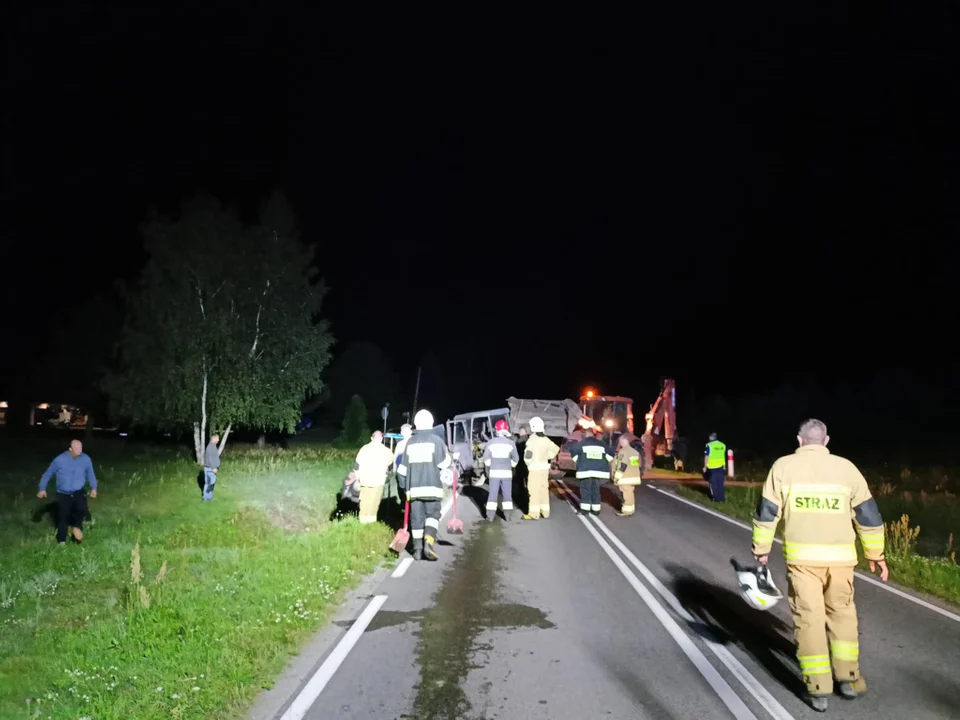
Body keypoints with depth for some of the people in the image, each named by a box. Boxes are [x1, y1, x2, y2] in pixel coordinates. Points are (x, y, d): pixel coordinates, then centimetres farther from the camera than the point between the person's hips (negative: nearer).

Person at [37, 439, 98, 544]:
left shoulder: (86, 459, -8)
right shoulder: (60, 460, -15)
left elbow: (90, 474, 8)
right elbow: (48, 474, -2)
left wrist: (94, 488, 7)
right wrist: (42, 489, -4)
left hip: (79, 492, 1)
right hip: (63, 494, -1)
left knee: (82, 509, -25)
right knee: (63, 517, 4)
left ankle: (76, 527, 3)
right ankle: (62, 542, 21)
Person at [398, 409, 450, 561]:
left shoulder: (410, 442, 9)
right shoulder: (436, 440, -3)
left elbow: (404, 466, 10)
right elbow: (443, 463, -4)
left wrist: (404, 485, 20)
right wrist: (448, 457, 17)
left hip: (414, 487, 3)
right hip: (432, 486, -3)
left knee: (416, 517, 8)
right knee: (432, 514, 2)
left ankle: (417, 548, 8)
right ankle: (428, 543, -17)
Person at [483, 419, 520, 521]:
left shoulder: (491, 443, -3)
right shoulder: (511, 443, -4)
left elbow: (486, 458, -1)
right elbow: (515, 459, -1)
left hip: (494, 472, 0)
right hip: (507, 472, 0)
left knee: (493, 494, 7)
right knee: (507, 494, 8)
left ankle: (490, 516, 7)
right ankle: (508, 516, 8)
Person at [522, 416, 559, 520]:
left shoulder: (532, 439, -15)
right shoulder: (545, 439, 8)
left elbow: (528, 455, -20)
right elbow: (555, 449, 19)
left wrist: (528, 463, -2)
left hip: (535, 468, -7)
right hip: (544, 467, 7)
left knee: (534, 490, -5)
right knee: (544, 490, 12)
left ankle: (534, 514, -5)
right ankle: (545, 512, 16)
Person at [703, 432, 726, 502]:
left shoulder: (709, 445, -11)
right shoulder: (723, 445, 4)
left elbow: (706, 457, -11)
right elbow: (724, 457, 12)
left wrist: (705, 466, -4)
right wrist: (724, 466, 20)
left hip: (712, 467, -4)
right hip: (720, 467, 5)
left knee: (713, 483, 4)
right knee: (720, 483, 12)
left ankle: (717, 498, 5)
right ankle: (722, 498, 15)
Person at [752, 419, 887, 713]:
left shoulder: (783, 466, -1)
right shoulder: (846, 468, 2)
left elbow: (767, 512, -2)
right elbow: (868, 515, 6)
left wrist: (761, 550, 6)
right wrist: (876, 554, 16)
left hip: (801, 557, -1)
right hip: (840, 557, 2)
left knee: (808, 617, 5)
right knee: (841, 614, 19)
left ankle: (817, 688, 7)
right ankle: (848, 677, 25)